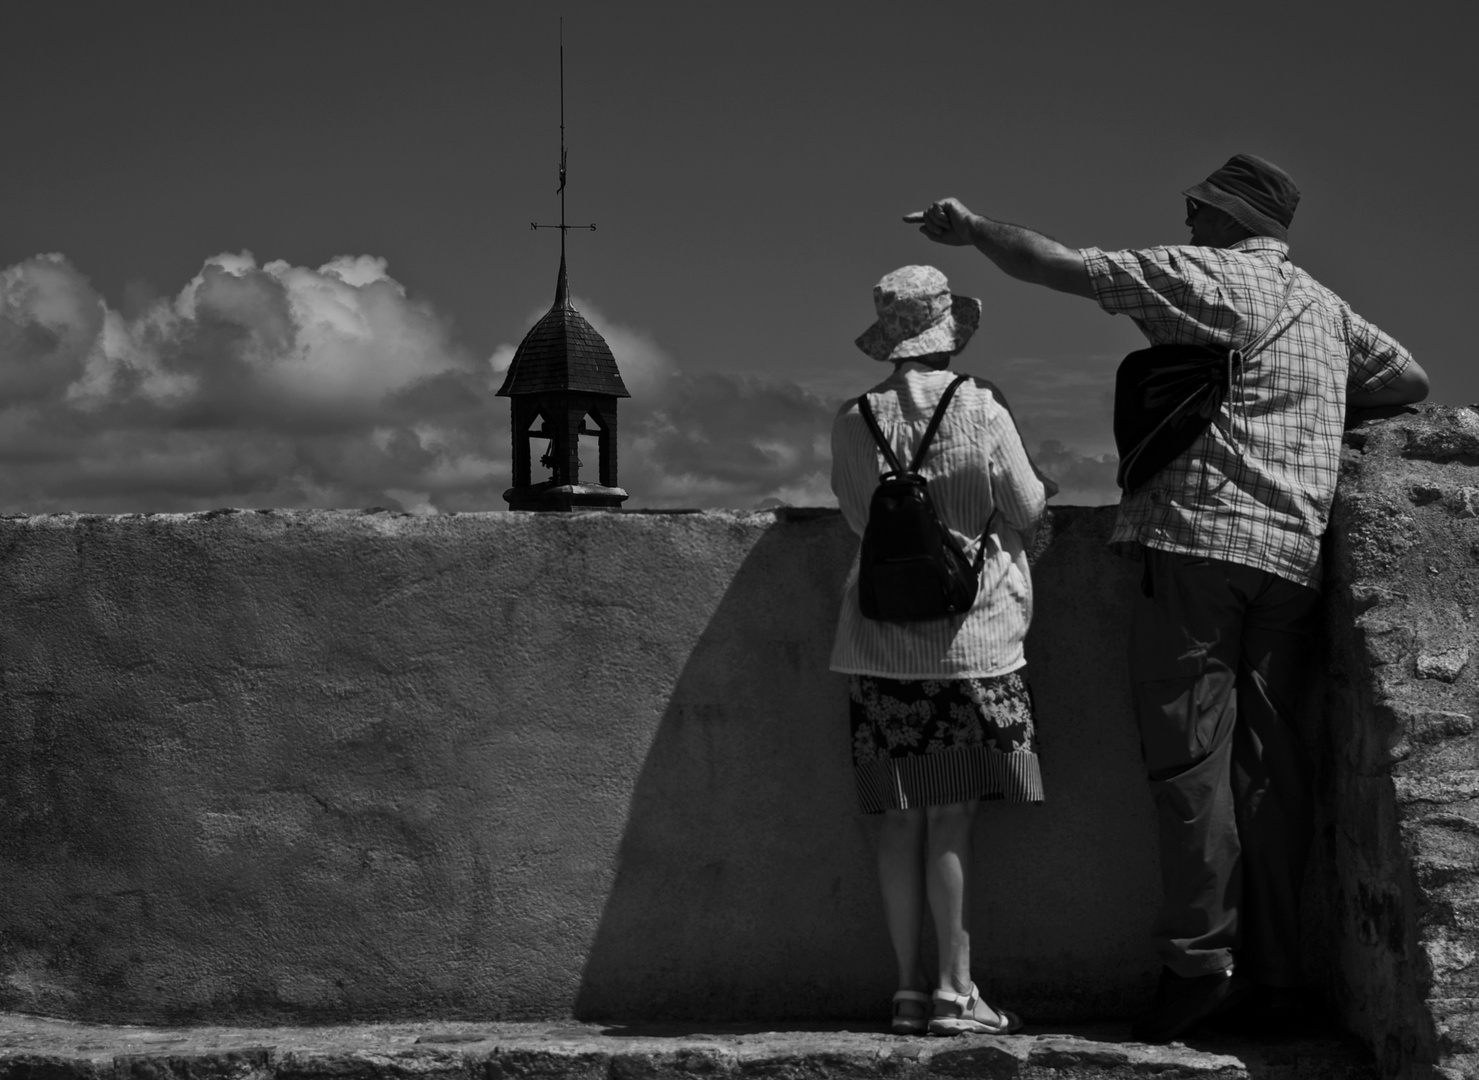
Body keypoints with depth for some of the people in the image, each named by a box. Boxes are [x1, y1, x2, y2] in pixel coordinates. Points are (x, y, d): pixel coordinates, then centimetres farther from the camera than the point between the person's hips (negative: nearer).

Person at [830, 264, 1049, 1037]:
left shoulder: (853, 422, 0)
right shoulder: (982, 412, -9)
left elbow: (860, 516, 10)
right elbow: (1029, 513, -1)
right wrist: (1033, 479, 19)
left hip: (883, 644, 3)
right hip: (968, 636, -3)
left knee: (903, 821, 7)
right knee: (951, 820, -1)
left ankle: (910, 989, 12)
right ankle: (954, 993, 1)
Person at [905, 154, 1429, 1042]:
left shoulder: (1199, 276, 0)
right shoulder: (1327, 310, 20)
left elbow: (1062, 268, -1)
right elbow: (1412, 380, 28)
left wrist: (975, 228, 13)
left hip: (1199, 538, -6)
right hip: (1295, 557, 6)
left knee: (1192, 752, -8)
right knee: (1270, 761, 5)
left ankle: (1201, 958, -15)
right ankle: (1275, 977, 3)